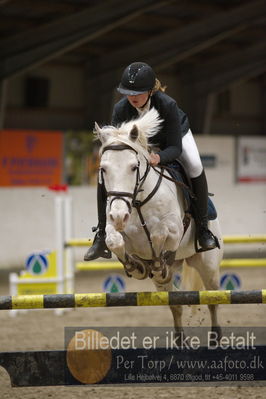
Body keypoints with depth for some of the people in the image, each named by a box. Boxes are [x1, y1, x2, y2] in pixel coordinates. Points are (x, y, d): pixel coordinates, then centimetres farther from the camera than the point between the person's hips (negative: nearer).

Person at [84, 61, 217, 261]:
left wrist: (159, 157, -58)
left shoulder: (168, 105, -39)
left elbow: (175, 147, -36)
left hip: (175, 135, -2)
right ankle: (102, 234, -8)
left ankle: (202, 228, -15)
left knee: (195, 167, -32)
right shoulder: (121, 109, -32)